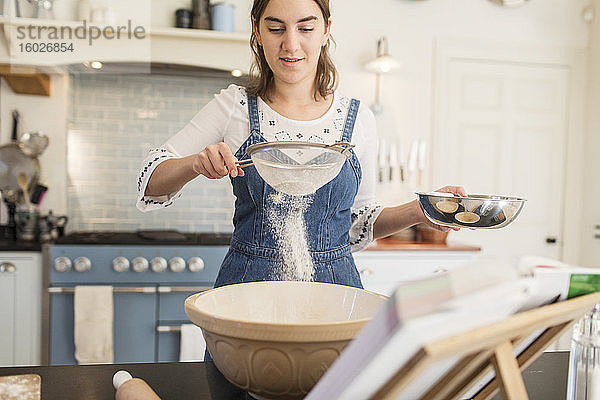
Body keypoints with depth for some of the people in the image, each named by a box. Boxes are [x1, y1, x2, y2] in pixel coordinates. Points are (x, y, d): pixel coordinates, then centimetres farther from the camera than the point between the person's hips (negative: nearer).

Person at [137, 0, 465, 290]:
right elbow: (151, 181, -2)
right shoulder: (234, 107, -2)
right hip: (248, 283, 0)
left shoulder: (358, 119, 1)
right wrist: (197, 163, -21)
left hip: (333, 288, 1)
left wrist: (416, 211, -5)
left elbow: (358, 222, 11)